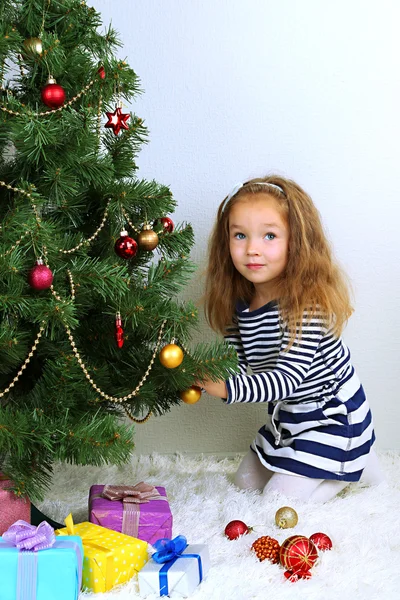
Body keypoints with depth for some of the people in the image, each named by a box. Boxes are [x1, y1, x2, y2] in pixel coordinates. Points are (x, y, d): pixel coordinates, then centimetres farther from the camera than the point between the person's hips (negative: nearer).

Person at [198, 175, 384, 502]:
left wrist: (227, 388, -44)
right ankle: (342, 460, 29)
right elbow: (238, 365, -2)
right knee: (247, 482, 20)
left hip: (332, 416, -8)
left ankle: (357, 465, 14)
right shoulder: (239, 304, -7)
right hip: (287, 417, 8)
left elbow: (287, 379, -35)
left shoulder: (307, 303, -31)